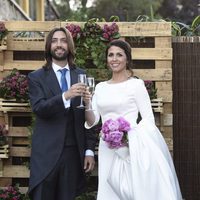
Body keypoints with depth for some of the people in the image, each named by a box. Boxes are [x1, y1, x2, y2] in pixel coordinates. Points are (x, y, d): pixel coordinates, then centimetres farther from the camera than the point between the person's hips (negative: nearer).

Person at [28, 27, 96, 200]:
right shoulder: (36, 77, 3)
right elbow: (38, 108, -12)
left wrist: (89, 150, 4)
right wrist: (65, 96, -27)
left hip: (74, 153, 2)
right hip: (46, 153, -2)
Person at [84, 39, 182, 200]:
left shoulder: (136, 84, -2)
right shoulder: (100, 87, 12)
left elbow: (149, 120, -4)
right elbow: (92, 121, 7)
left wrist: (126, 137, -17)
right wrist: (87, 105, -12)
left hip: (131, 148, -4)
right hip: (108, 149, 4)